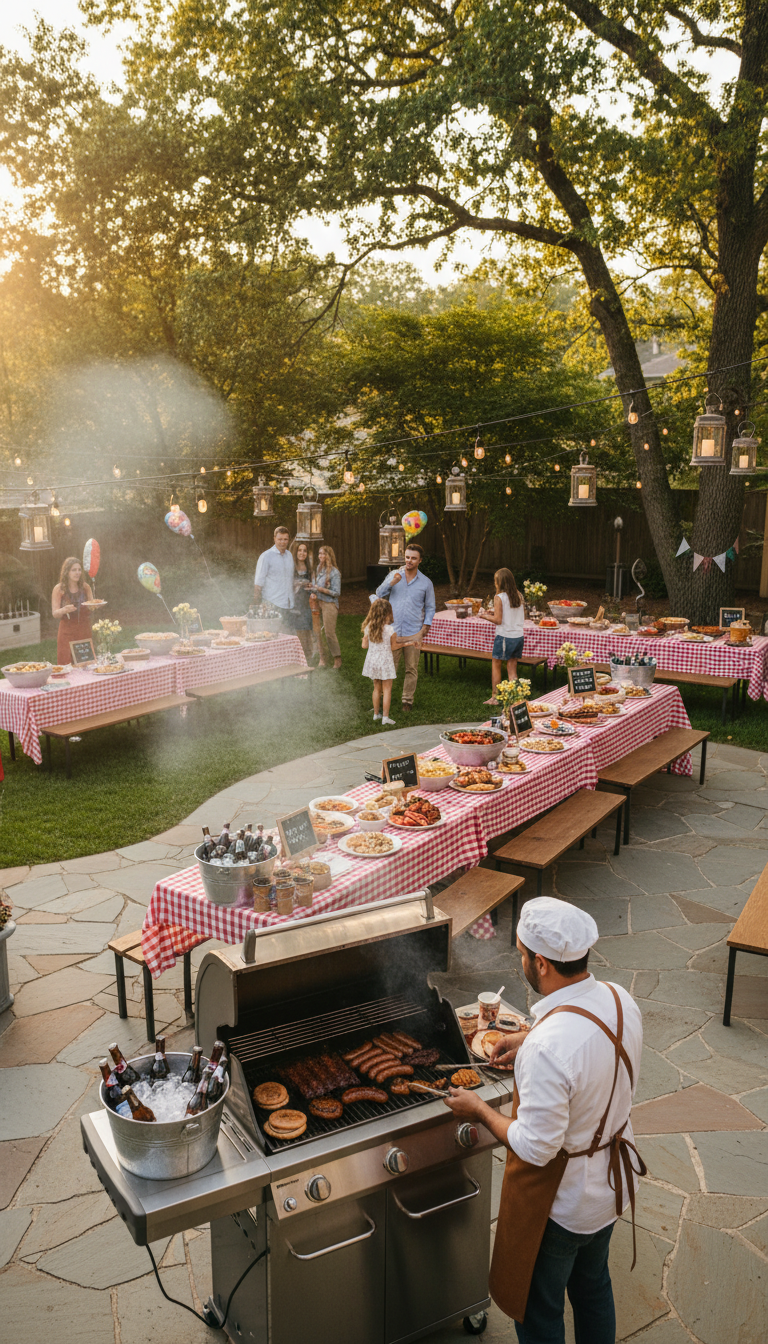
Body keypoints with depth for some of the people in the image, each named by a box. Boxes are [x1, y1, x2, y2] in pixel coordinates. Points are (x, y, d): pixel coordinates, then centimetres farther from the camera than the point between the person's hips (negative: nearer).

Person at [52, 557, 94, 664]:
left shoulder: (85, 587, 5)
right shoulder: (59, 589, -4)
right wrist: (64, 610, -27)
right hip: (67, 633, -3)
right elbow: (54, 614, -6)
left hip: (84, 631, 3)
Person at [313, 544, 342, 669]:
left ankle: (337, 660, 8)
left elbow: (337, 593, -12)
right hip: (319, 603, 7)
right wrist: (314, 591, 2)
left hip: (330, 604, -7)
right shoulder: (319, 568, 11)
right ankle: (322, 659, 12)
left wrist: (322, 590, -20)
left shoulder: (334, 572, -11)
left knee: (329, 633, -5)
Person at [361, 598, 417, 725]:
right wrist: (405, 644, 9)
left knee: (376, 688, 18)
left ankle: (376, 714, 25)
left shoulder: (368, 628, -7)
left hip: (372, 660, 5)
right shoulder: (390, 630, -19)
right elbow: (393, 647, -7)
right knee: (386, 689, 4)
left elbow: (364, 645, 1)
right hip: (385, 661, -5)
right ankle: (385, 717, 4)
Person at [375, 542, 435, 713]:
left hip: (413, 634, 0)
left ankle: (407, 701, 16)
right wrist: (391, 582, -16)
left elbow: (430, 608, 9)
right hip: (393, 631, 0)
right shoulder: (394, 575, 7)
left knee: (411, 669, 5)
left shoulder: (426, 582, 5)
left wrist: (424, 629, -1)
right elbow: (379, 594, 1)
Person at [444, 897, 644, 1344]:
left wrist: (479, 1109, -15)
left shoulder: (548, 1048, -38)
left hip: (559, 1202, -7)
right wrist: (530, 1040, 7)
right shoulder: (621, 1000, -15)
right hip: (613, 1180, 7)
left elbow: (535, 1147, -29)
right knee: (592, 1284, 31)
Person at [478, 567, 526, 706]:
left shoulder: (499, 597, -12)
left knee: (495, 665, 11)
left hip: (504, 636, -6)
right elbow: (523, 616, 14)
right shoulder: (519, 596, 6)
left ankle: (494, 697, 14)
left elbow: (498, 620, -16)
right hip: (519, 636, 6)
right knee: (512, 669, 12)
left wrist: (485, 616, 3)